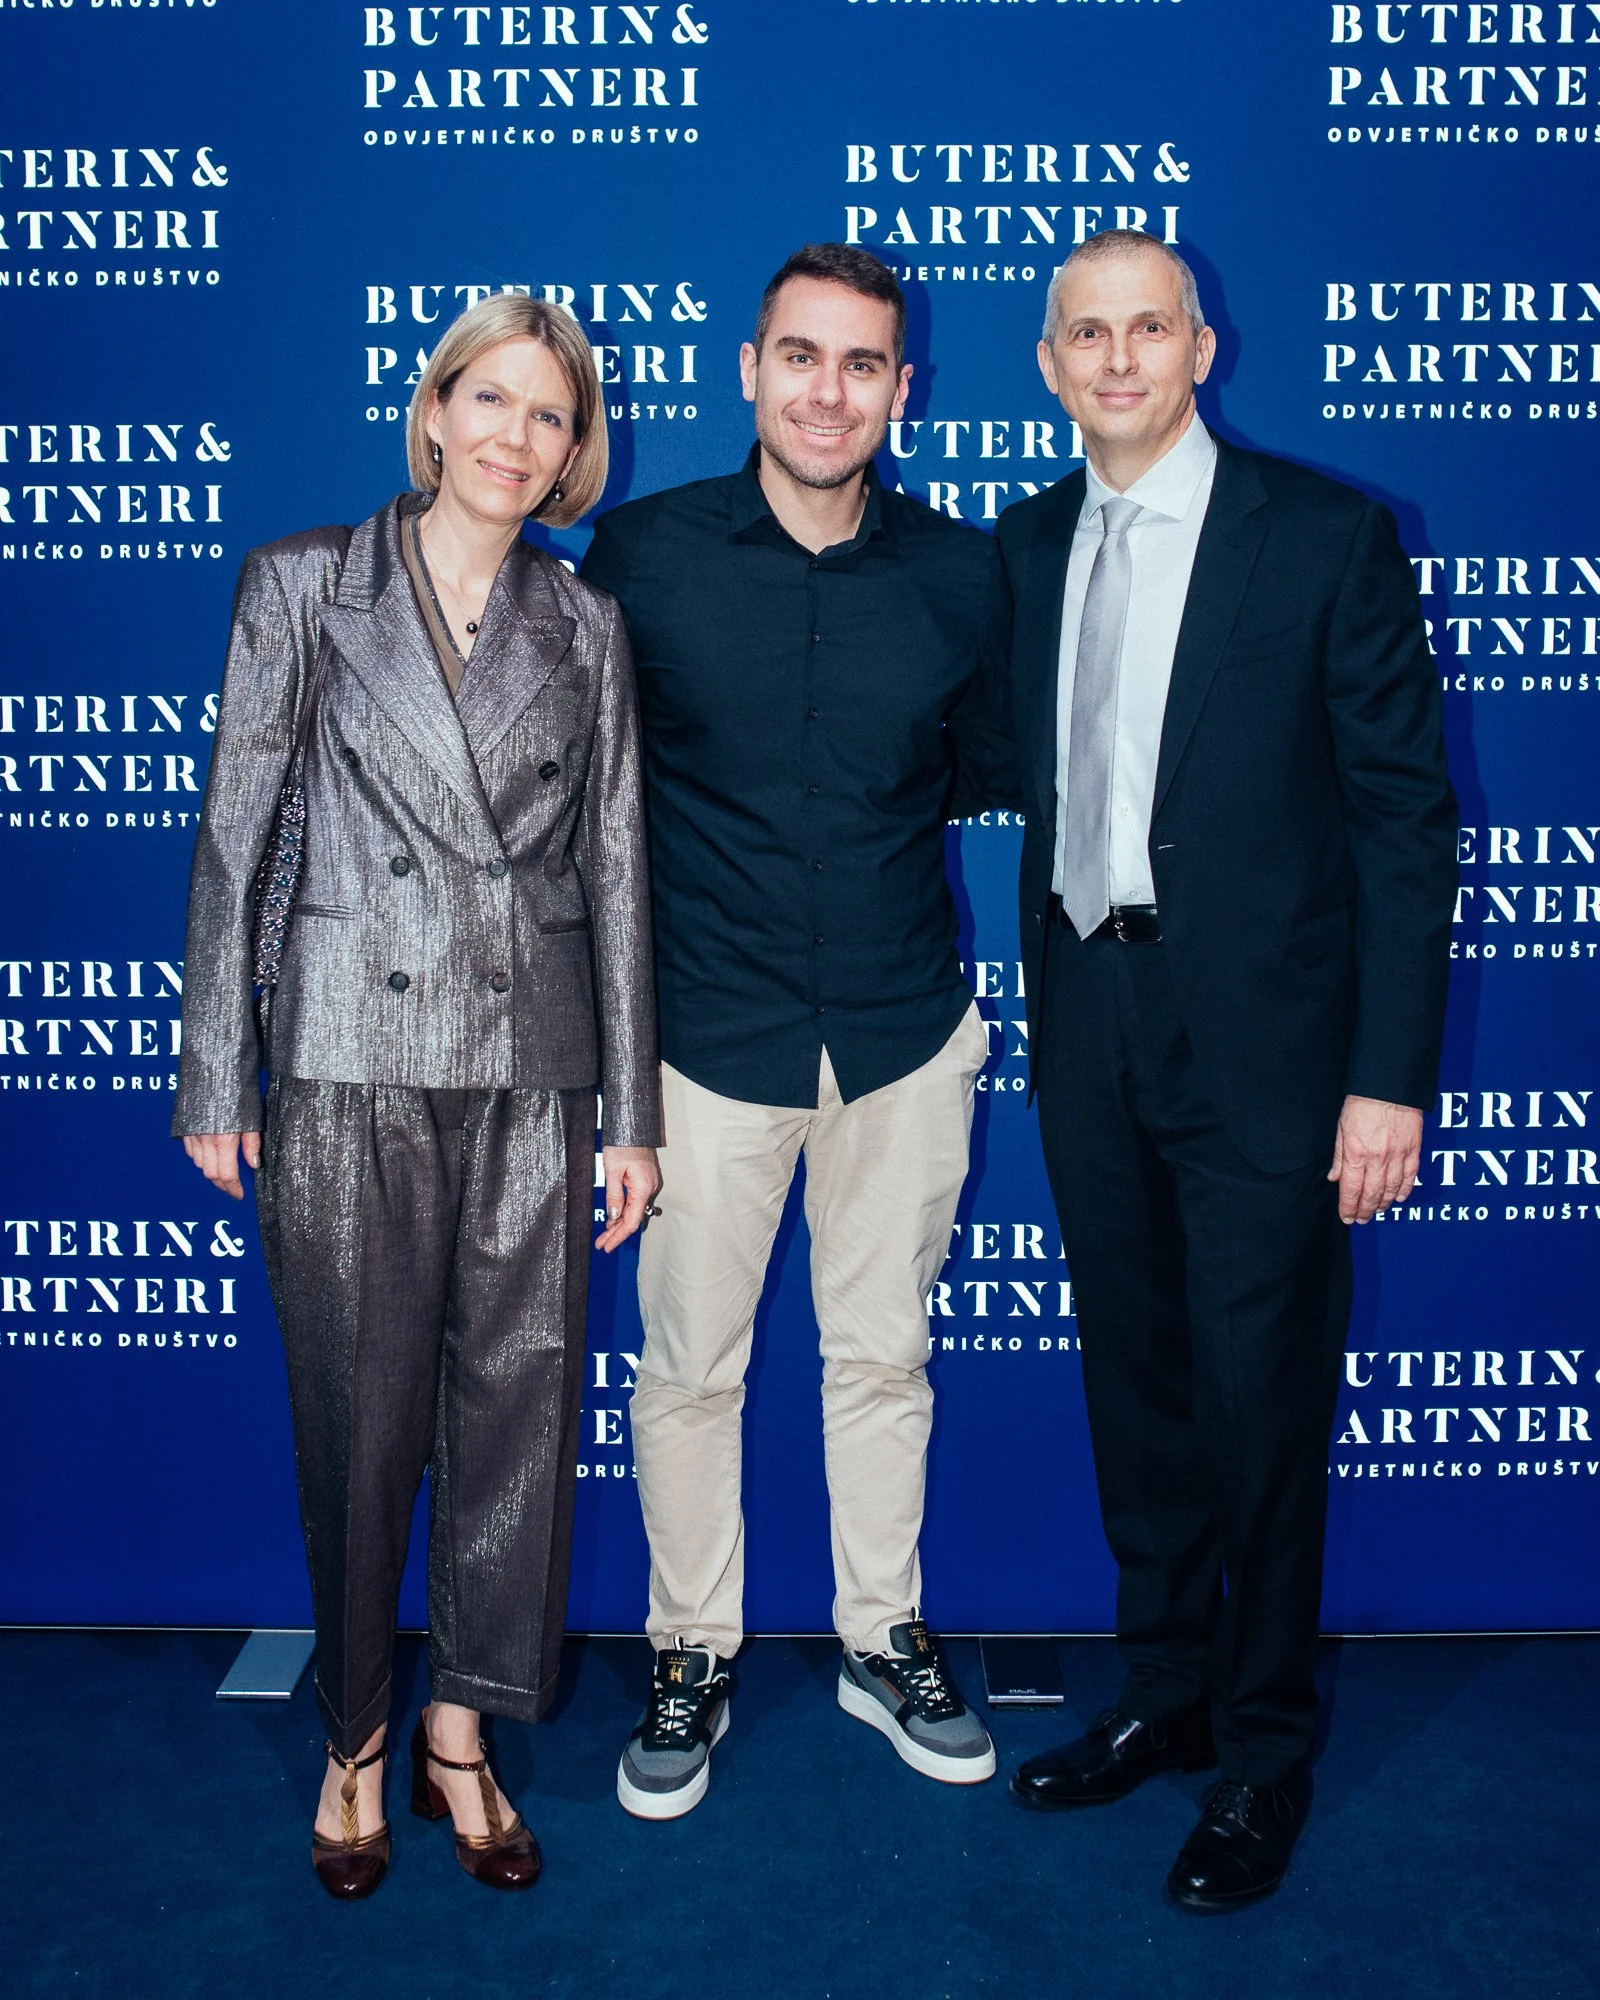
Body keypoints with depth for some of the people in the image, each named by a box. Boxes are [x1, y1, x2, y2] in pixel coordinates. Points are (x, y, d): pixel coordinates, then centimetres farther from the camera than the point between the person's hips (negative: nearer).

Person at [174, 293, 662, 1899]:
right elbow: (234, 833, 2)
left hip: (532, 1060, 2)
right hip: (350, 1056, -2)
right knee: (361, 1405, 6)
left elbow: (615, 868, 7)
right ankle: (355, 1734, 27)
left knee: (516, 1395, 7)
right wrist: (216, 1074, -1)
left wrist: (631, 1107, 5)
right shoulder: (302, 585, 2)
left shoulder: (586, 626, 8)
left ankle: (459, 1727, 27)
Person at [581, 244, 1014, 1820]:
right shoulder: (640, 552, -5)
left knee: (883, 1355, 15)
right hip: (706, 1035, -1)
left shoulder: (960, 575, -1)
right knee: (688, 1368, 9)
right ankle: (690, 1656, 31)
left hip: (905, 1037, 2)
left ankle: (882, 1640, 36)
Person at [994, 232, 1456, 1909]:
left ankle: (1264, 1754, 25)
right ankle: (1164, 1694, 35)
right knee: (1135, 1382, 15)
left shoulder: (1325, 536, -6)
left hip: (1260, 1032, -4)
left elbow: (1405, 811, -7)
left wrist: (1391, 1074, -12)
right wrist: (1051, 1000, 4)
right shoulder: (1027, 544, 9)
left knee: (1262, 1402, 5)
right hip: (1089, 1029, 5)